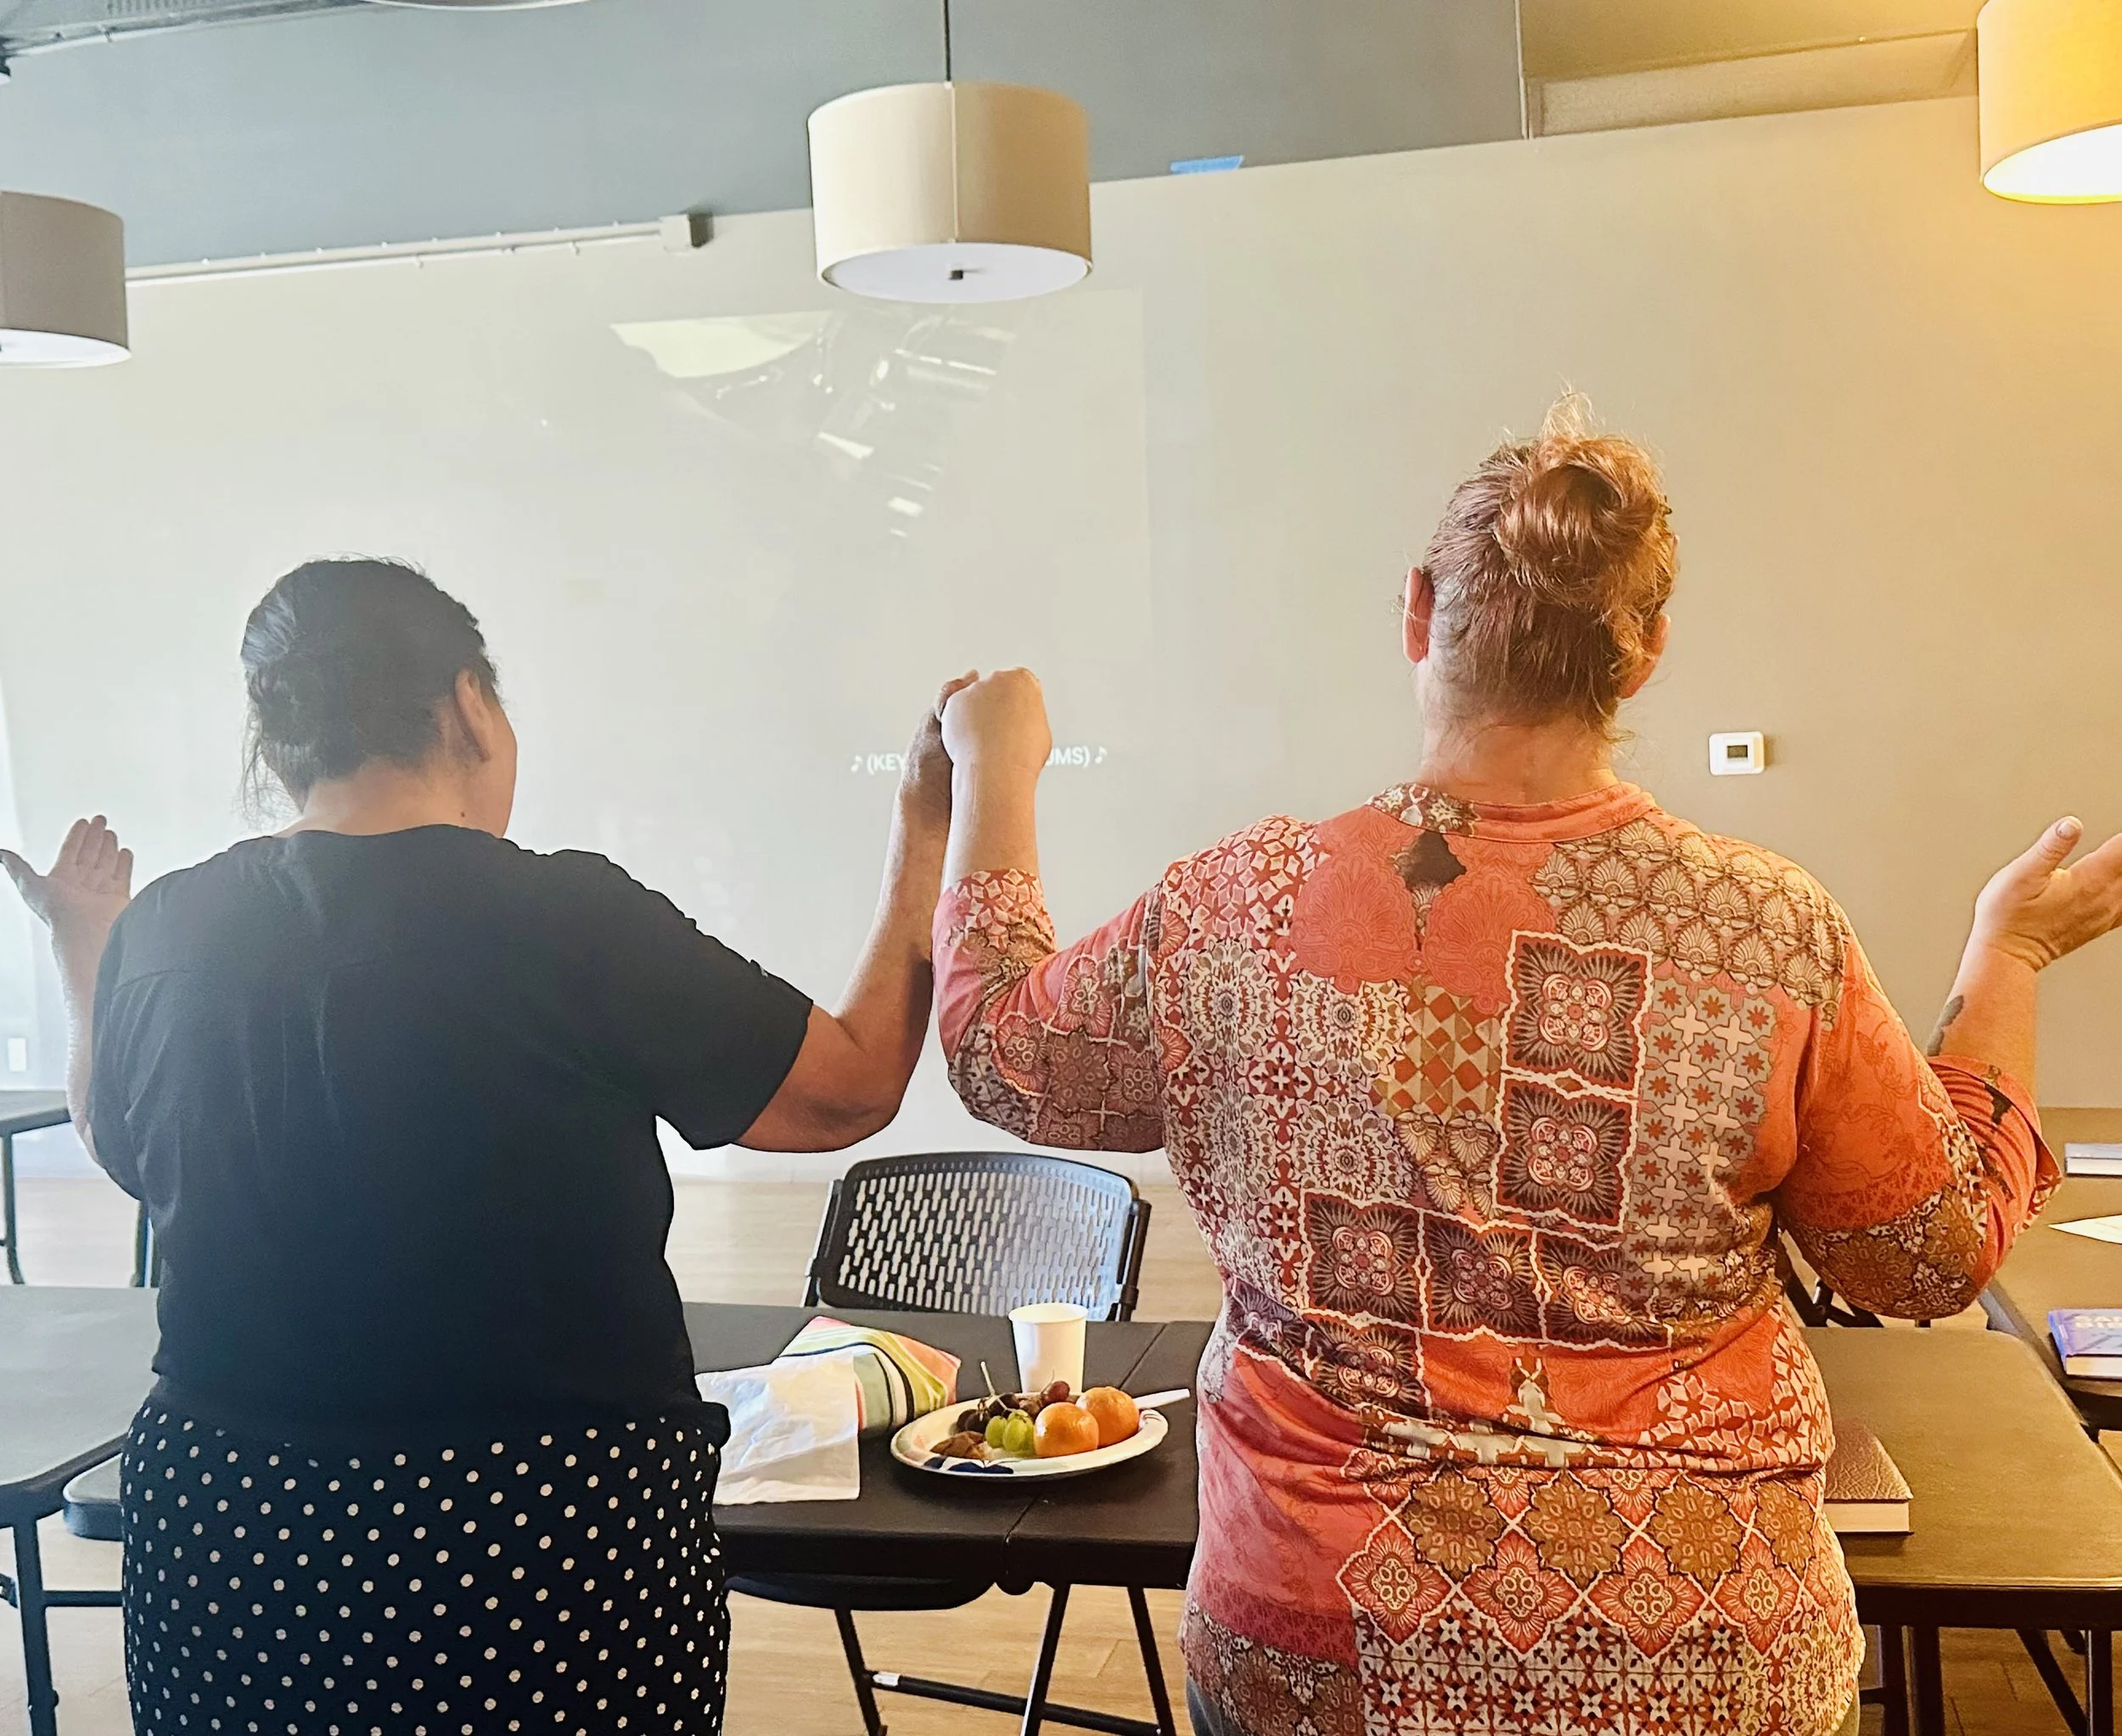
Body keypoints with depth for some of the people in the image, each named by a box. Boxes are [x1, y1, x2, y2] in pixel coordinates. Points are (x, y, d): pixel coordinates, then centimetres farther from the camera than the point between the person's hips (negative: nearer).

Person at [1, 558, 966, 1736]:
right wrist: (926, 841, 1)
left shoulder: (157, 937, -5)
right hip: (549, 1536, -4)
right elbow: (853, 1088, -9)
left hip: (219, 1543, 5)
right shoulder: (566, 921, -18)